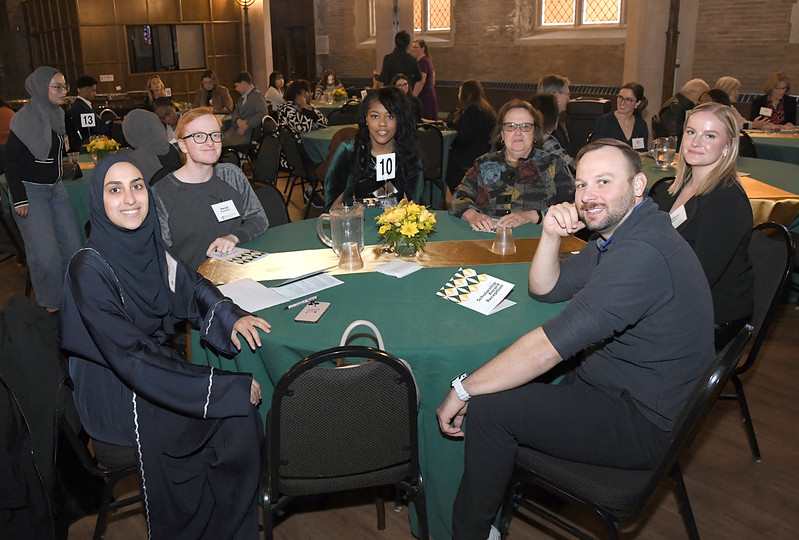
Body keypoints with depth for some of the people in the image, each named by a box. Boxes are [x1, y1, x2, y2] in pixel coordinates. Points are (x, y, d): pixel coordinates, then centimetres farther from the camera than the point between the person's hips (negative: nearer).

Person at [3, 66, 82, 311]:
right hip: (30, 190, -7)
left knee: (73, 245, 6)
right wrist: (19, 199, -16)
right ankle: (50, 306, 10)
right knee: (45, 253, -7)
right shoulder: (25, 119, -15)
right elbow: (10, 160, -13)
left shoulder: (56, 114, 7)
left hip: (55, 187, 7)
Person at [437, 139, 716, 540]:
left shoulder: (643, 254, -30)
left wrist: (464, 389, -22)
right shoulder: (617, 234, 5)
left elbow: (548, 347, -32)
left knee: (487, 407, -17)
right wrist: (551, 235, -8)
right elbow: (545, 289, 12)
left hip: (640, 424, -10)